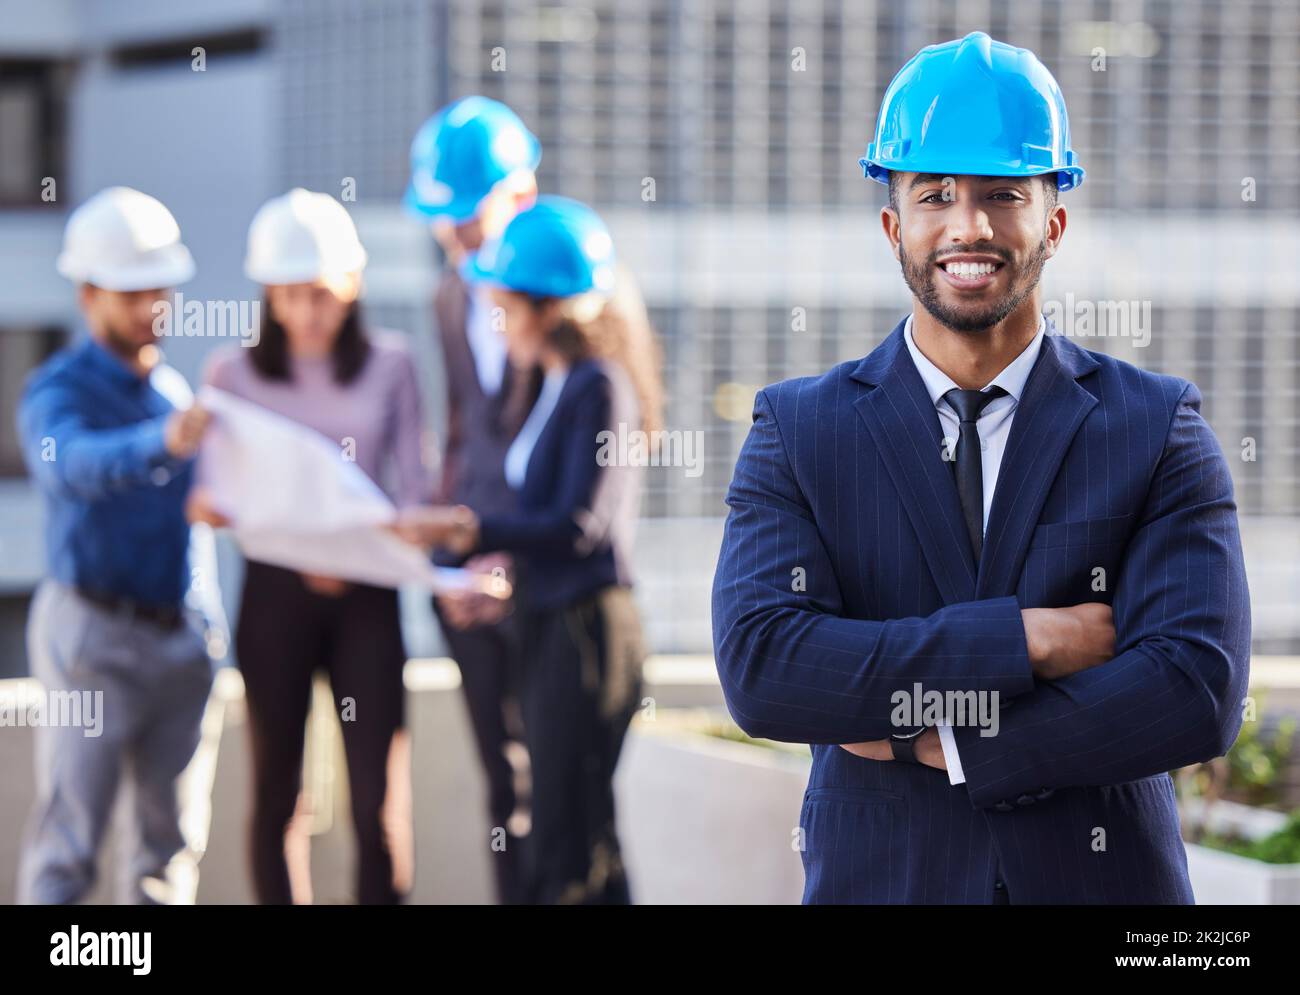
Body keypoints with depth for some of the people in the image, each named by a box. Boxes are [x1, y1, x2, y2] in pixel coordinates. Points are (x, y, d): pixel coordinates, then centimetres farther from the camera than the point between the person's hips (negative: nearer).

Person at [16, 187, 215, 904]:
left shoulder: (172, 388, 14)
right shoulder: (58, 389, -7)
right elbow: (71, 464, -31)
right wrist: (161, 441, -47)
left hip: (177, 635, 6)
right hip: (93, 635, -6)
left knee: (167, 843, 9)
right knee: (66, 849, -8)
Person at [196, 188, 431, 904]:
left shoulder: (389, 365, 5)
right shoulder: (233, 373, 2)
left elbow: (412, 483, 4)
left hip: (365, 595, 0)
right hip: (275, 593, 0)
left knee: (378, 794, -6)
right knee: (277, 790, 5)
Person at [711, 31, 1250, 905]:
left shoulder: (1158, 430, -3)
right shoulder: (798, 431, -2)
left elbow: (1199, 695, -15)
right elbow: (760, 668, -16)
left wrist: (935, 742, -15)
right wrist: (1024, 638, -20)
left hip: (1106, 876, 0)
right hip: (878, 878, 0)